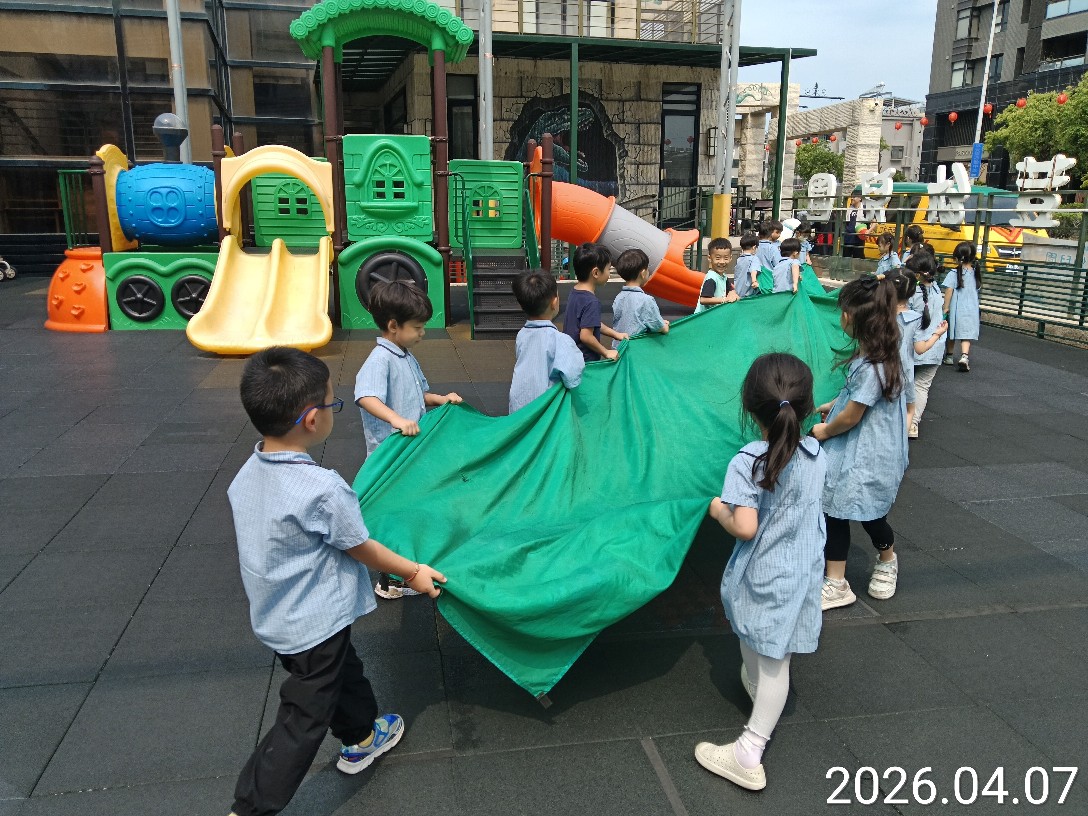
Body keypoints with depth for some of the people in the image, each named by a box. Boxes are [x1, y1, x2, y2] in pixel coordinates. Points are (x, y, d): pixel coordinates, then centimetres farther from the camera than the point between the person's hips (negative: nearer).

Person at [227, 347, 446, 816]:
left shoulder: (247, 475, -7)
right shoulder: (322, 488, -30)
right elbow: (361, 549, -16)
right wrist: (413, 571, 0)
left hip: (275, 617, 8)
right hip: (315, 624, -8)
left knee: (343, 674, 28)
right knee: (303, 722, 7)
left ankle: (361, 739, 49)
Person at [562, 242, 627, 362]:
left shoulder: (575, 292, 7)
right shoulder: (592, 302, -22)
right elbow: (586, 336, -25)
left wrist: (616, 334, 18)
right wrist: (606, 352, -13)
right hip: (585, 360, -9)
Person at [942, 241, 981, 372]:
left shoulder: (954, 274, -12)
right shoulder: (976, 273, 3)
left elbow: (949, 291, -16)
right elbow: (978, 289, 12)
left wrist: (946, 308, -12)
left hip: (956, 309, -2)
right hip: (971, 309, 3)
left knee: (951, 333, 14)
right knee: (966, 334, 0)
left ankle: (949, 356, 28)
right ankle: (964, 356, -20)